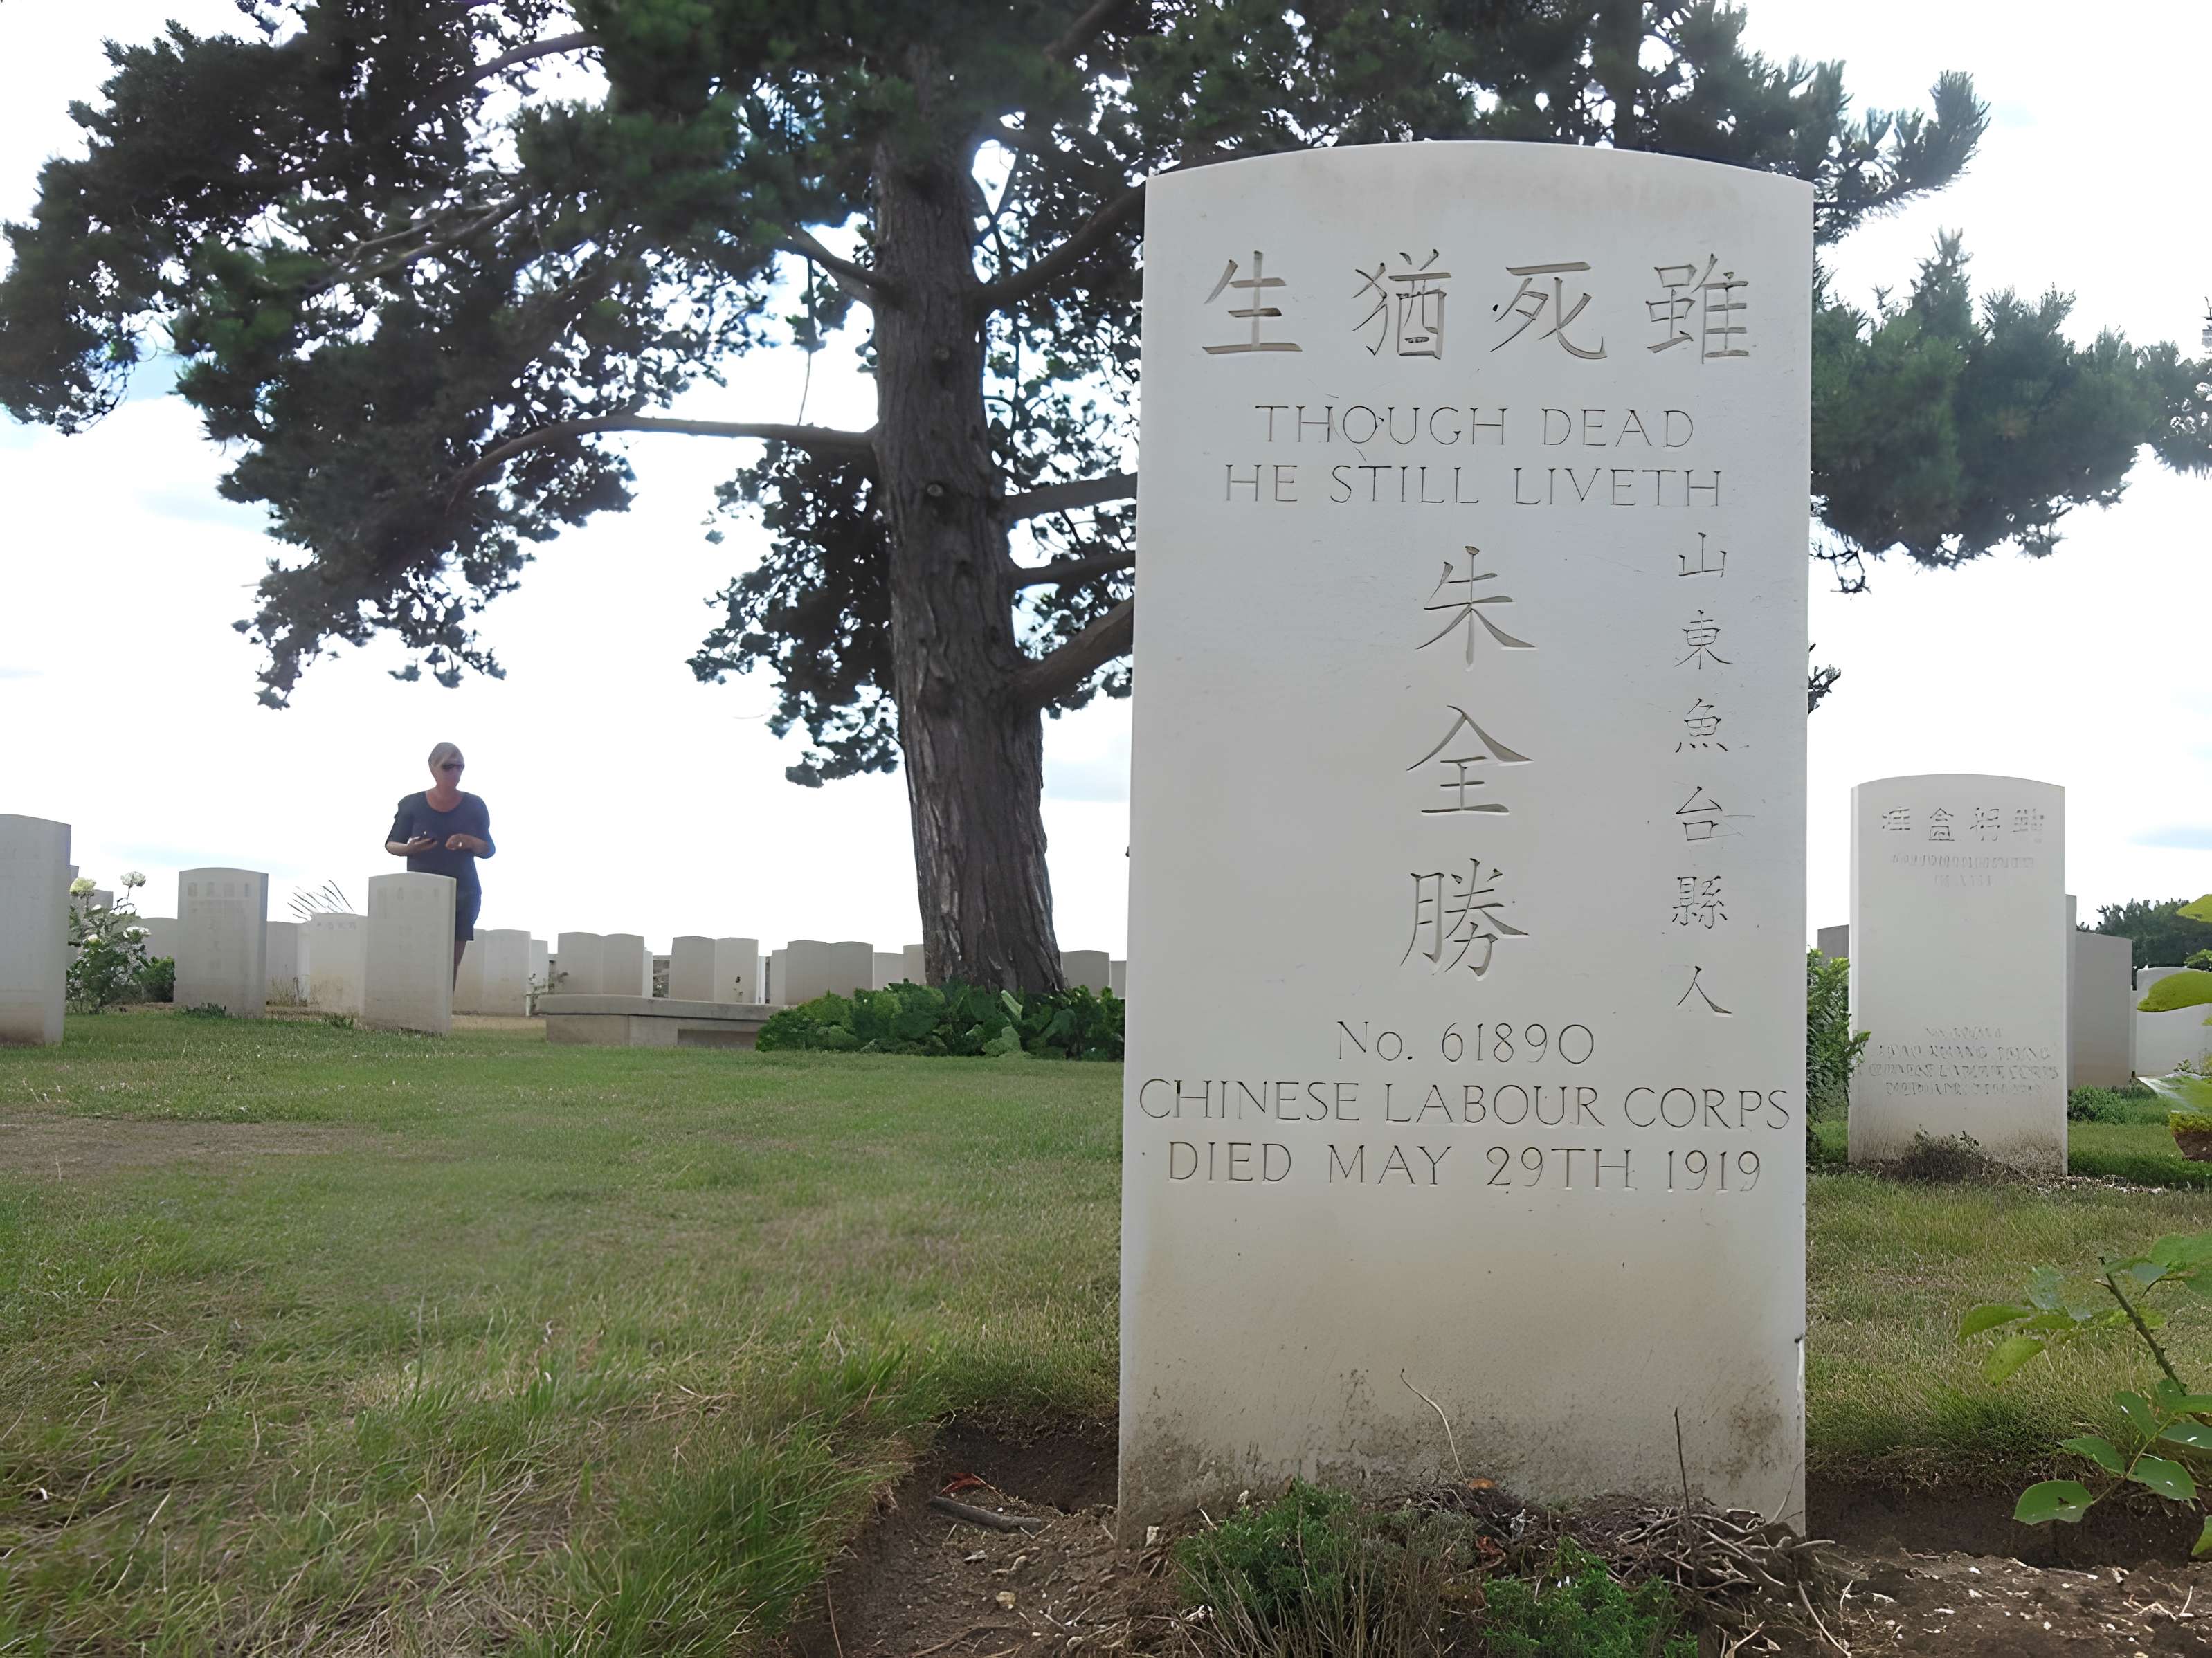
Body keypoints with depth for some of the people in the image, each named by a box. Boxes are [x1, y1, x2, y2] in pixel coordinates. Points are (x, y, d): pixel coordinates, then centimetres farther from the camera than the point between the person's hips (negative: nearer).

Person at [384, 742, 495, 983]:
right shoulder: (413, 805, 2)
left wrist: (470, 842, -14)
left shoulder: (474, 806, 6)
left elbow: (489, 850, 8)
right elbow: (391, 844, 7)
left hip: (463, 893, 2)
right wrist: (409, 848, -16)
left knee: (451, 963, -3)